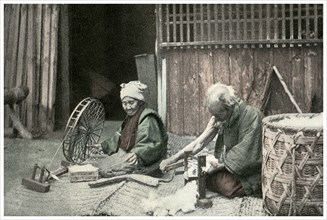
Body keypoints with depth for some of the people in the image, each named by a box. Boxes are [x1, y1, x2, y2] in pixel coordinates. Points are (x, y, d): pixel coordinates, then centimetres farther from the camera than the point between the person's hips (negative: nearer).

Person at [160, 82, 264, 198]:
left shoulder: (252, 116, -24)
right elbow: (199, 143, -2)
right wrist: (172, 159, -11)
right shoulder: (218, 118, -3)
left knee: (229, 187, -25)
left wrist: (219, 165, -17)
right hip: (229, 165, 6)